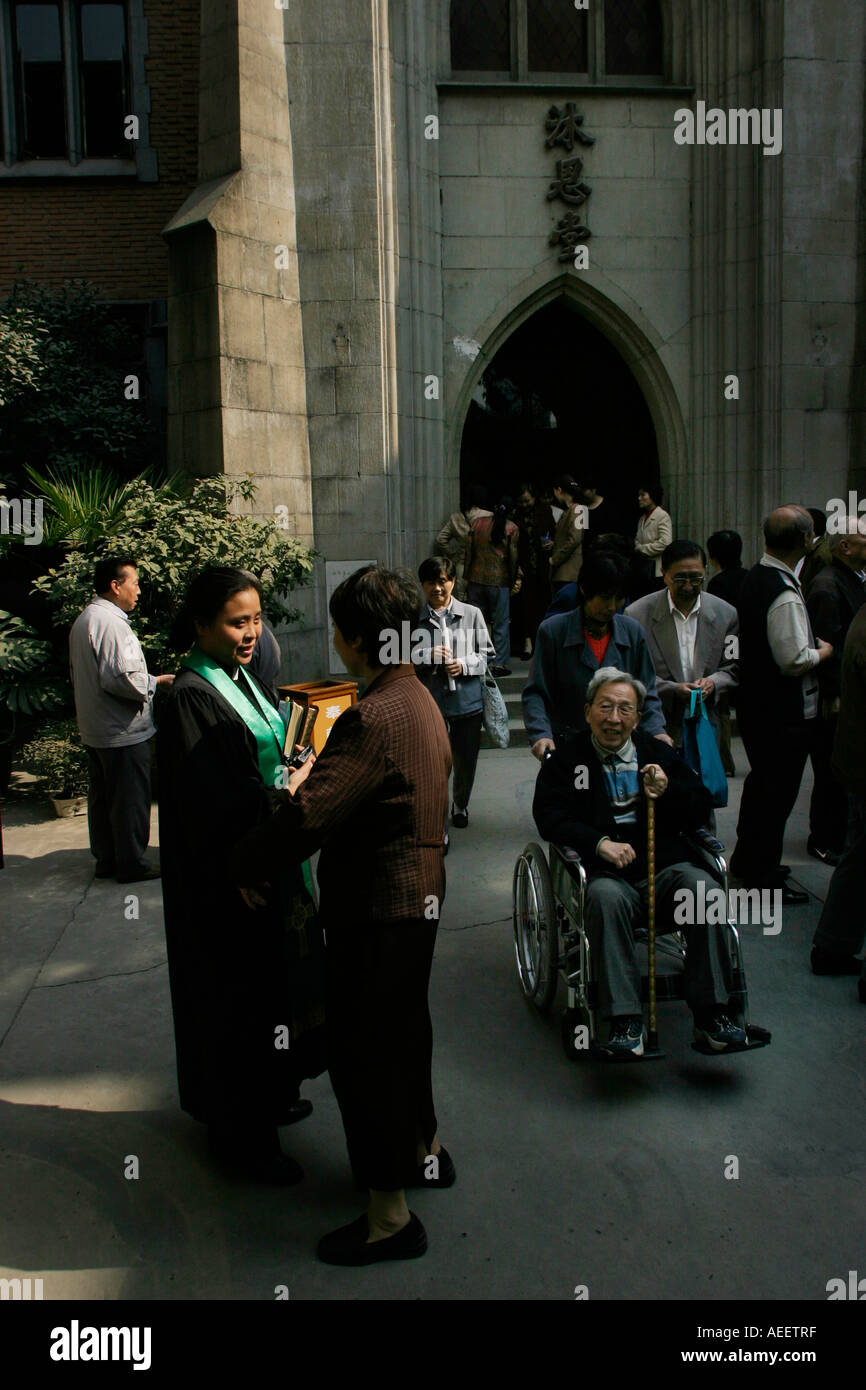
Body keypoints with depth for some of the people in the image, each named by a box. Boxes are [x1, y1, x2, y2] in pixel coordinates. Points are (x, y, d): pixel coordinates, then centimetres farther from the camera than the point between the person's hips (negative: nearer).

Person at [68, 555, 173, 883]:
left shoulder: (82, 620, 12)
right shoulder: (110, 622, -21)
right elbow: (122, 679, -29)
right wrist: (155, 682, -12)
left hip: (93, 730, 10)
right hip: (123, 732, -10)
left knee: (101, 795, 17)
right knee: (130, 799, 1)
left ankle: (105, 859, 29)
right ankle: (131, 864, 11)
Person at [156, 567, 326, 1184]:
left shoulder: (245, 680, 7)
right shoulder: (192, 698, -20)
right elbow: (216, 807, -25)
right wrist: (290, 793, -19)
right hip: (228, 876, -9)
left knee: (274, 981, 21)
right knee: (240, 992, 5)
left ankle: (271, 1094, 41)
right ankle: (241, 1133, 23)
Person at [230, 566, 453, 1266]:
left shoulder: (375, 719, -26)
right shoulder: (419, 699, 6)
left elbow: (307, 812, -30)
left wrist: (247, 866, -14)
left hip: (377, 909, -10)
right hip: (420, 894, 10)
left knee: (361, 1051, 3)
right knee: (403, 1028, 25)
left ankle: (391, 1215, 17)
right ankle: (425, 1149, 45)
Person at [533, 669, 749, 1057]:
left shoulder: (657, 753, 20)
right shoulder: (567, 757, 11)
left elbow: (702, 809, 17)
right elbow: (549, 816, -2)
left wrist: (668, 792, -5)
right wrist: (599, 843, -16)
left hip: (664, 868, 3)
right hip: (606, 874, -2)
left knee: (702, 888, -29)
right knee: (606, 897, -36)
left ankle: (711, 1014, -21)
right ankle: (625, 1021, -31)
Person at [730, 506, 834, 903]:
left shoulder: (754, 577, 5)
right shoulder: (784, 593, -25)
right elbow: (794, 660, -27)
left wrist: (810, 646, 13)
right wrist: (822, 651, -9)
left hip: (754, 702, 10)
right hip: (786, 711, -9)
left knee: (759, 783, 23)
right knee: (777, 794, 4)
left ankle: (747, 860, 38)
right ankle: (765, 878, 16)